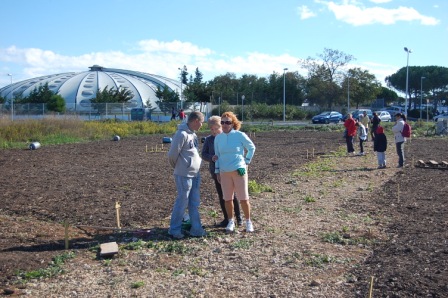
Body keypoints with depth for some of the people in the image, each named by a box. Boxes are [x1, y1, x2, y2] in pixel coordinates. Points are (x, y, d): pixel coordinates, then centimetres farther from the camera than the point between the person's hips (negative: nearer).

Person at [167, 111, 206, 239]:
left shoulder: (193, 134, 12)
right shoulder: (182, 134, -16)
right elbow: (172, 154, -16)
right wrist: (177, 167, -1)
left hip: (195, 174, 9)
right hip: (184, 175, -9)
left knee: (194, 203, 12)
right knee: (182, 202, 1)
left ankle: (196, 229, 20)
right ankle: (174, 229, 14)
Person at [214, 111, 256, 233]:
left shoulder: (240, 135, -6)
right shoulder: (218, 138, 4)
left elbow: (252, 148, 7)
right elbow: (217, 155, 12)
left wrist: (247, 161, 2)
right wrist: (217, 171, 10)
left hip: (239, 171, -3)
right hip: (224, 172, 3)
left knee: (243, 199, 1)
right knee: (227, 199, 8)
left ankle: (248, 221, 17)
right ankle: (231, 221, 23)